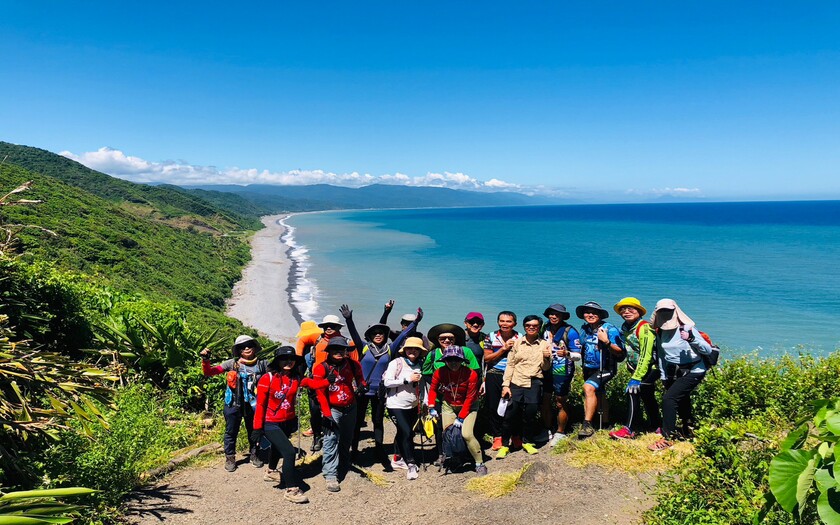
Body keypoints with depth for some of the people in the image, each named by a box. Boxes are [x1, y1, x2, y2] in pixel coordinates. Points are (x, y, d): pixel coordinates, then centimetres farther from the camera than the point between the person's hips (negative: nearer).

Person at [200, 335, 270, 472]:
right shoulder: (232, 364, -6)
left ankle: (254, 454, 37)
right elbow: (208, 372, -8)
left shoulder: (262, 363, -2)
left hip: (253, 404, 1)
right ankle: (230, 457, 29)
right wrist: (205, 360, -24)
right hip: (234, 404, -1)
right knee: (231, 431, 10)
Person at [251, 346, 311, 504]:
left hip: (288, 422, 6)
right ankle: (292, 490, -4)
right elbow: (260, 404, -13)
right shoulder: (268, 378, -16)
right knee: (289, 452, -17)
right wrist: (257, 428, -12)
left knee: (278, 448, 29)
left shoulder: (296, 379, -3)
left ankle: (271, 472, 57)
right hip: (271, 424, -6)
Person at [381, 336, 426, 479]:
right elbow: (387, 382, -17)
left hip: (412, 406, 6)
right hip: (396, 405, -6)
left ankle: (398, 459, 30)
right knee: (406, 433, -11)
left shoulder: (419, 366, 6)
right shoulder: (396, 363, -11)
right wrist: (407, 379, -19)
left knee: (403, 433, 14)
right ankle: (411, 464, 0)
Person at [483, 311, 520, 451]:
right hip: (494, 376, 1)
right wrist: (503, 348, -11)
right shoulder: (491, 337, 1)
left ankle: (516, 436, 21)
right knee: (493, 407, 4)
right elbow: (487, 358, -4)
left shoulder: (520, 338, 1)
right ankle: (497, 436, 18)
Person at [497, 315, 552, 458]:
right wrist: (505, 385, 0)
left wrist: (547, 358, -12)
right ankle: (504, 445, 9)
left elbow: (545, 368, 9)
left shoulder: (544, 345, 8)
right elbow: (510, 365, 7)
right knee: (510, 414, -4)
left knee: (530, 413, -2)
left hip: (534, 383, 0)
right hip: (516, 382, 0)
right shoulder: (517, 343, 8)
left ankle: (527, 442, 21)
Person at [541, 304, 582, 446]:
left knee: (560, 404, 4)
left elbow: (578, 355, -13)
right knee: (545, 401, 9)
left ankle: (560, 434, 20)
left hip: (562, 372, -5)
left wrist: (567, 354, -31)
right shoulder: (545, 329, 4)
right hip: (546, 370, 5)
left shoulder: (570, 331, -12)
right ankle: (548, 431, 25)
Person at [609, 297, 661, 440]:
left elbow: (646, 356, -25)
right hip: (638, 368, 8)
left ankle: (630, 429, -9)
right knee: (647, 396, 13)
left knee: (634, 391, -14)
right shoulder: (625, 328, 4)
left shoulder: (644, 328, -21)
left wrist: (636, 378, -25)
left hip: (651, 368, -8)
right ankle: (656, 425, 27)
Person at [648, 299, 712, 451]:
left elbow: (708, 350, -22)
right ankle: (687, 432, 42)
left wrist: (691, 338, -38)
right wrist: (664, 377, 12)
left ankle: (667, 438, -10)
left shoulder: (686, 328, -16)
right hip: (674, 373, 7)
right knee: (680, 401, 19)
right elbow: (661, 355, 13)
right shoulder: (660, 332, 3)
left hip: (693, 372, -7)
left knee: (668, 398, -19)